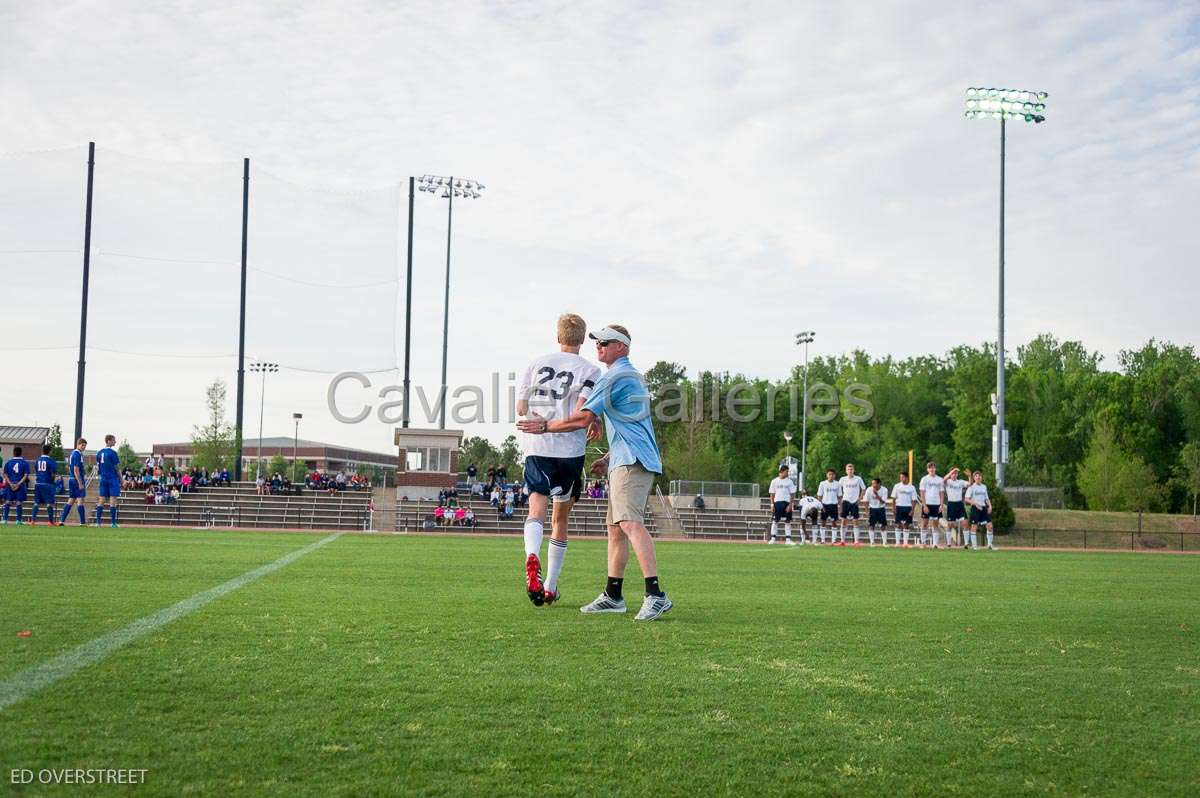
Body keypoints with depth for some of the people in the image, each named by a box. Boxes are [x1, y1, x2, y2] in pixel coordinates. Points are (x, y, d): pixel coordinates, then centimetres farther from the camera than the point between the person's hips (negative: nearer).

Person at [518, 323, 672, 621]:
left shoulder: (614, 377, -8)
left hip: (631, 462, -11)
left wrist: (546, 426, -1)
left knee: (630, 523, -22)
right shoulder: (632, 376, 25)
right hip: (627, 462, 11)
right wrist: (608, 458, 29)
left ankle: (656, 595, -33)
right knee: (615, 527, 14)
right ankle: (612, 596, 19)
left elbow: (583, 419, -12)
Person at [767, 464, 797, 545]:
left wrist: (790, 505, -7)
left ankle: (788, 539, 3)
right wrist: (772, 505, -2)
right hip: (777, 502, 0)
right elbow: (772, 494, 6)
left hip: (786, 503, 0)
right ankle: (773, 538, 5)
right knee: (775, 521, 0)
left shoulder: (789, 481, 5)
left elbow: (791, 494, 3)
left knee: (787, 522, 1)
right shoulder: (774, 481, 5)